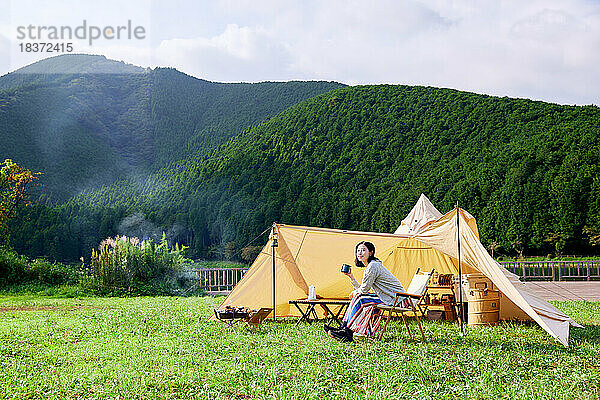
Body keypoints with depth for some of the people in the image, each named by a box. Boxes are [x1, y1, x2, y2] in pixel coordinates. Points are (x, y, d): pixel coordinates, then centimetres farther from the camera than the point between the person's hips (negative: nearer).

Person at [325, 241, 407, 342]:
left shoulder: (373, 266, -18)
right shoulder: (370, 266, 14)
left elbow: (364, 289, -14)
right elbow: (361, 289, 16)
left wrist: (355, 292, 6)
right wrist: (351, 277, 9)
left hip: (396, 298, -10)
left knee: (360, 300, -17)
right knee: (357, 297, 6)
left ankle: (348, 332, -12)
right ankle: (343, 327, 4)